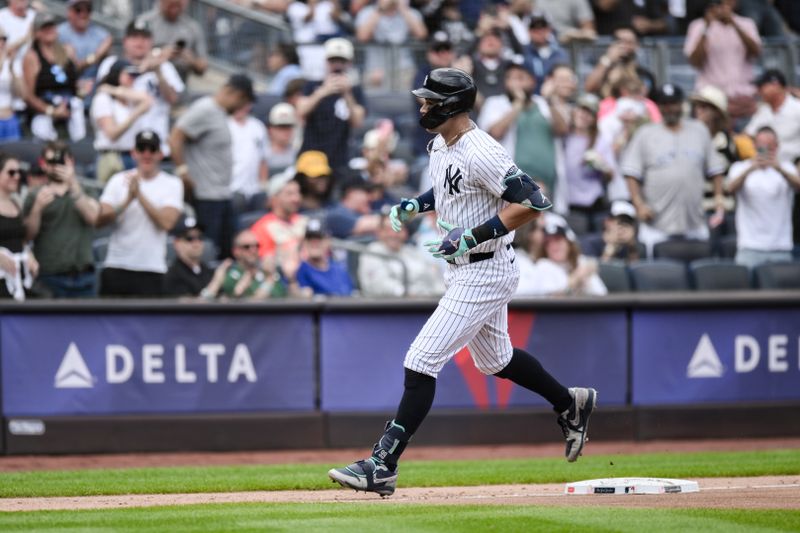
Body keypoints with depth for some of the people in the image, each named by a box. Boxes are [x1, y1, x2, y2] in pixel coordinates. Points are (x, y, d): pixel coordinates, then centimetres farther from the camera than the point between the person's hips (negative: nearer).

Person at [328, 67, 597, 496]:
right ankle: (571, 403, 46)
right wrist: (416, 204, 7)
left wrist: (474, 236, -28)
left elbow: (532, 202, -27)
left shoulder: (480, 153, -24)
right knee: (494, 360, 26)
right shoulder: (441, 145, 6)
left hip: (485, 273, -11)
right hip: (462, 270, 11)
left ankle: (383, 465, -14)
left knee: (421, 362, -14)